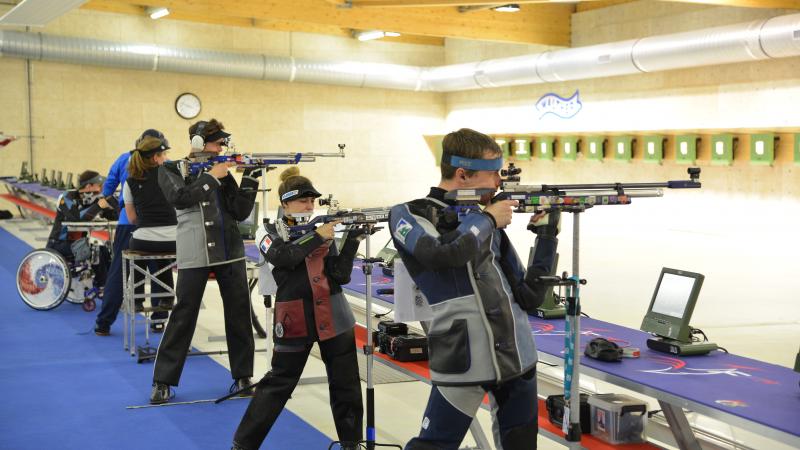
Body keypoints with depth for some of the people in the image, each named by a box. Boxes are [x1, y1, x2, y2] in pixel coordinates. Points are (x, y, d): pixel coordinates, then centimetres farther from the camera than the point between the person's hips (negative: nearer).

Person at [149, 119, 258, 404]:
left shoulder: (222, 171, 11)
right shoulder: (172, 169, 3)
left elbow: (240, 212, 4)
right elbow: (180, 198, -17)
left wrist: (250, 179, -6)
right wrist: (212, 177, -12)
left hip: (230, 250, 4)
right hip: (194, 254, -4)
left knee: (239, 312, 5)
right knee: (183, 315, -2)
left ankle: (242, 376, 17)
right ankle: (162, 381, 8)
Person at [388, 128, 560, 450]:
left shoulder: (485, 219, 12)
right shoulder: (410, 214, -3)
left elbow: (529, 296, 13)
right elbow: (445, 254, -26)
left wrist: (546, 236, 4)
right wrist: (488, 219, -8)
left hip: (517, 355, 6)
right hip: (463, 361, -6)